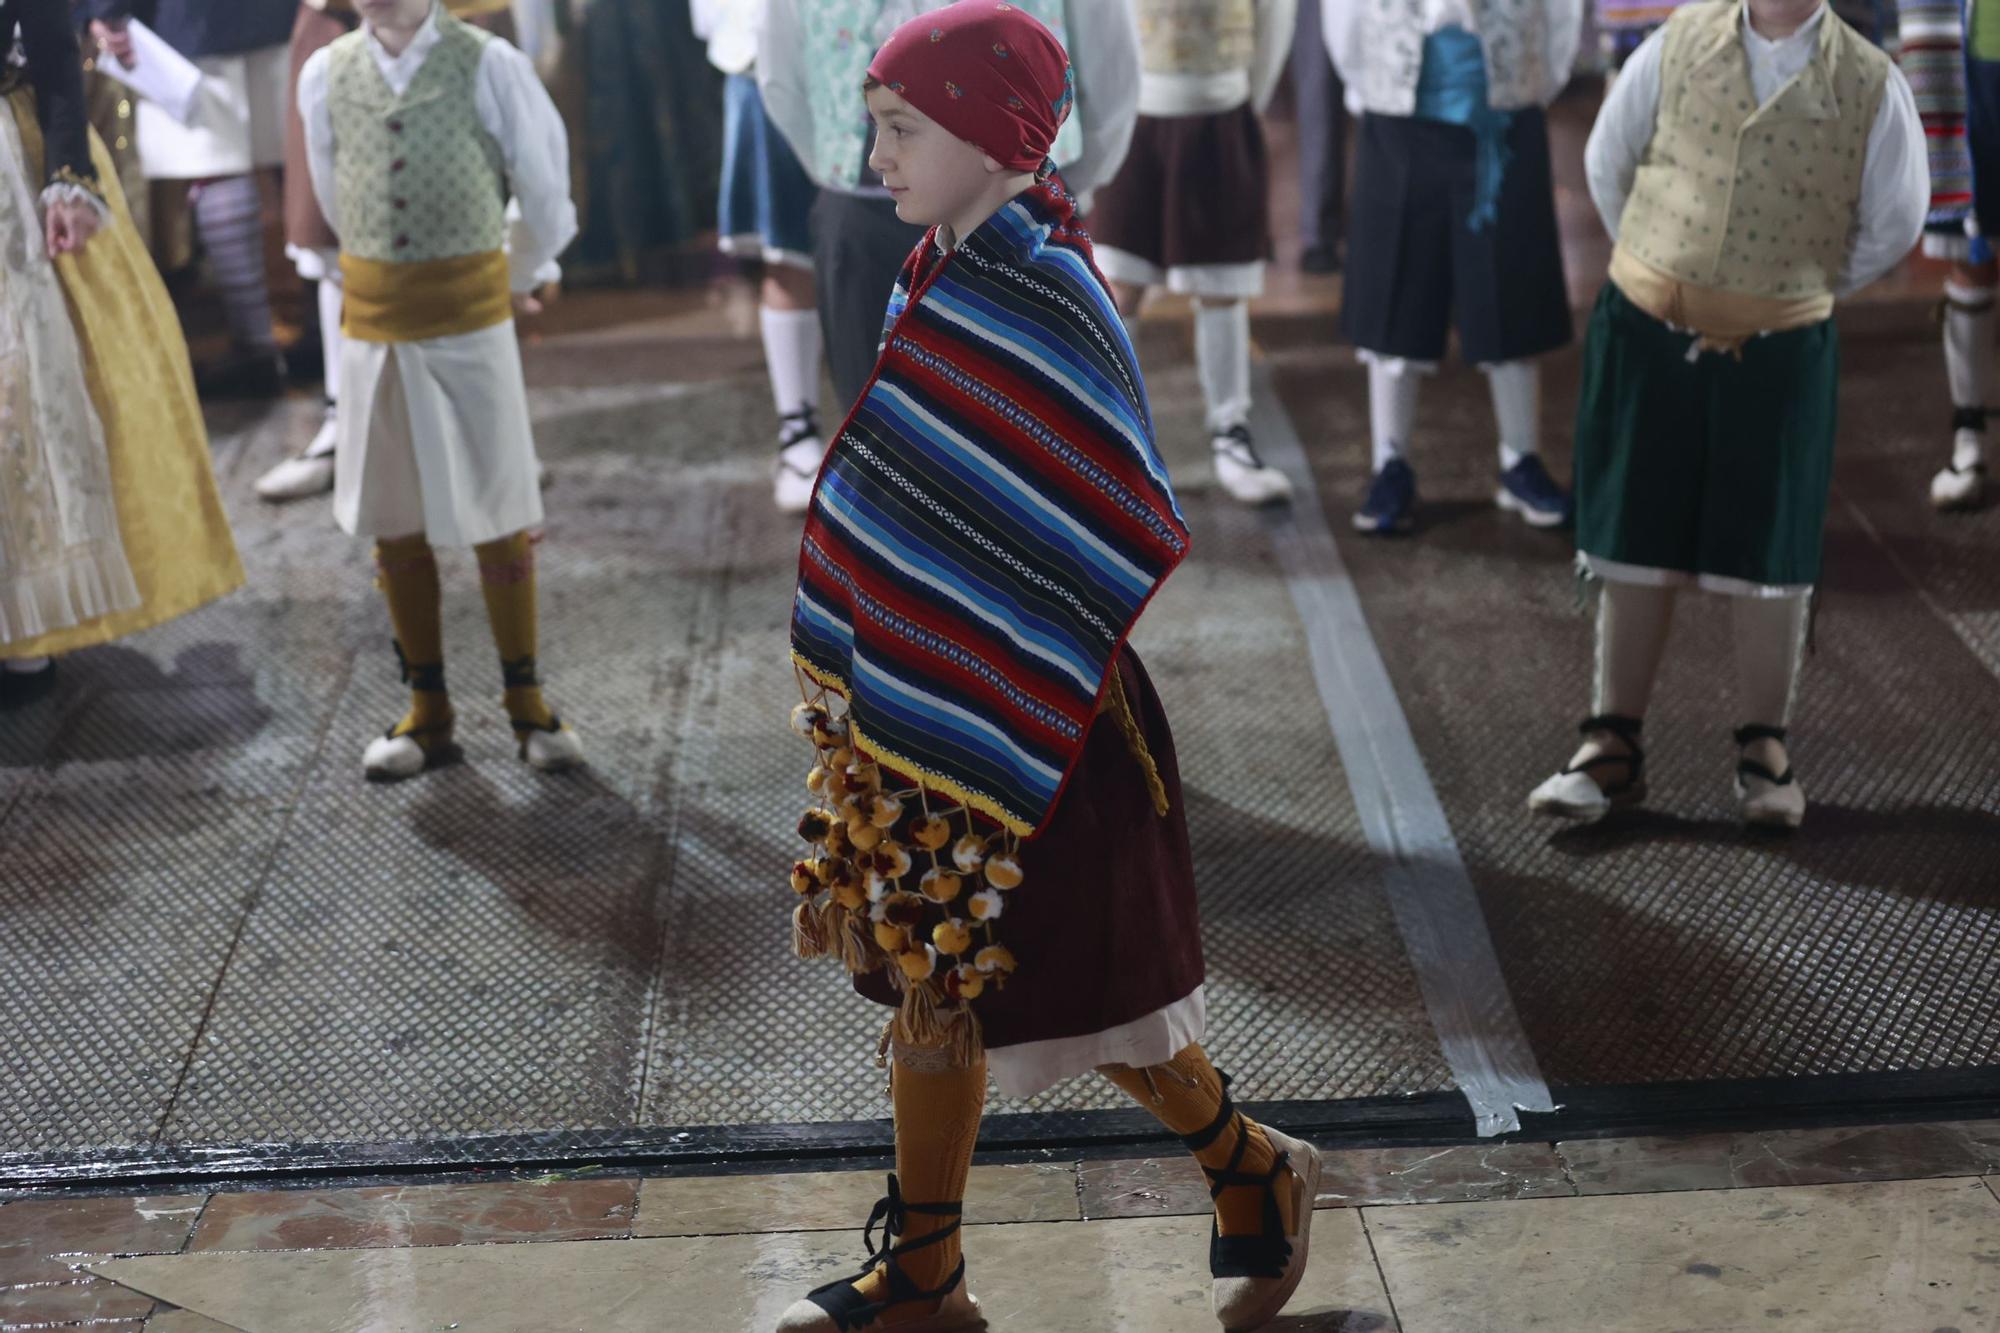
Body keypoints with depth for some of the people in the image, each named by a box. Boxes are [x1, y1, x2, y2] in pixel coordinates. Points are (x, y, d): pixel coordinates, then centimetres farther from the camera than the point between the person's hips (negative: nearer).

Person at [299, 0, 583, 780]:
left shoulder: (488, 66, -7)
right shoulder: (324, 75, 3)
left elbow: (544, 187, 4)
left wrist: (523, 276, 17)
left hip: (472, 313, -3)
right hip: (373, 317, 3)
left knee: (497, 512, 4)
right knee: (392, 520, 9)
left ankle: (525, 702, 18)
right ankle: (427, 708, 21)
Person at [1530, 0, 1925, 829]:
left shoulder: (1872, 88, -6)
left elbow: (1892, 225, 6)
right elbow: (1607, 163, 9)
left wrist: (1803, 290, 13)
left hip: (1778, 355, -1)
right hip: (1646, 336, 1)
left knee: (1767, 557, 7)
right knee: (1637, 547, 8)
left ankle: (1764, 755, 21)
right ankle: (1613, 748, 17)